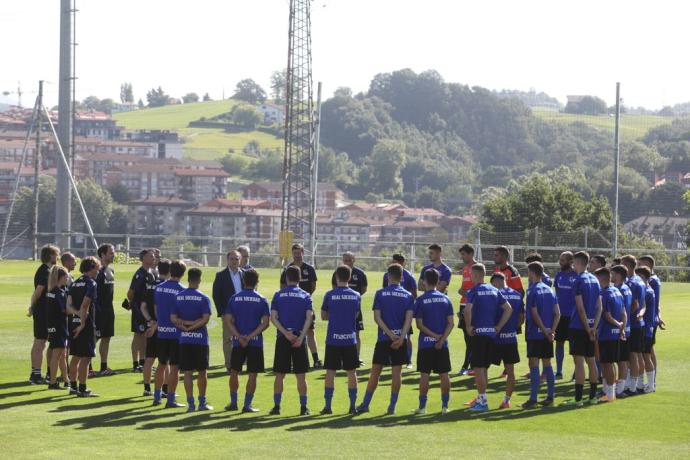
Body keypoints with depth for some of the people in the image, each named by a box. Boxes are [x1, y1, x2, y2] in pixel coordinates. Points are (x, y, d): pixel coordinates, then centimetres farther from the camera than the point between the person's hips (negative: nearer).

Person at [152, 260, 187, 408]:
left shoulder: (159, 288, 4)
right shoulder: (181, 290, -12)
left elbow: (155, 308, 12)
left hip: (161, 331, 5)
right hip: (176, 333, -5)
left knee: (162, 365, 17)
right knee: (174, 367, 1)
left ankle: (157, 397, 20)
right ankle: (171, 399, 2)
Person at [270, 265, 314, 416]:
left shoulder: (278, 295, 5)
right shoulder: (305, 296, 4)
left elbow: (273, 317, -5)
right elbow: (309, 317, -8)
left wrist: (285, 333, -10)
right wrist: (301, 337, -12)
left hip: (282, 339, 0)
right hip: (299, 338, 0)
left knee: (279, 374, 6)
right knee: (300, 375, 3)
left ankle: (276, 406, 5)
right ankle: (303, 407, 3)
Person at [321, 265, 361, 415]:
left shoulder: (330, 295, -6)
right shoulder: (356, 296, 1)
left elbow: (323, 316, 2)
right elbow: (357, 315, 11)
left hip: (333, 339, -2)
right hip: (350, 339, 2)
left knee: (330, 372, 4)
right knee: (351, 372, 8)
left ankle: (328, 406, 4)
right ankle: (353, 406, 8)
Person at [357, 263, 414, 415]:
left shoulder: (380, 294, 0)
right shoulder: (408, 296, 3)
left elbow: (377, 317, -8)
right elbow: (409, 319, -8)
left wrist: (390, 334, -11)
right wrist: (401, 337, -15)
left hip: (383, 339, -1)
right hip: (400, 338, 1)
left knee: (375, 371, 6)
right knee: (397, 373, 3)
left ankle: (365, 404, 11)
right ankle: (392, 406, 2)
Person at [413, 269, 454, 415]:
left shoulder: (421, 300, -5)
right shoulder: (445, 299, 4)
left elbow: (419, 324, -10)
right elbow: (451, 323, -3)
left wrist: (434, 336, -8)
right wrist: (441, 339, -9)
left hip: (425, 343, -3)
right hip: (442, 344, 3)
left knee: (424, 374, 2)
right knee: (444, 375, 7)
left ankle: (422, 406, 4)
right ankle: (445, 406, 8)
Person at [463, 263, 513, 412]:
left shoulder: (474, 291, -8)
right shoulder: (494, 290, 10)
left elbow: (468, 309, -25)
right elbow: (509, 309, 8)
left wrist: (468, 326, -12)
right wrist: (499, 326, 8)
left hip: (478, 333, -7)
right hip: (491, 332, 7)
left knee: (478, 368, -2)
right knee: (484, 368, 16)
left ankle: (483, 401, -3)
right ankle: (481, 398, 23)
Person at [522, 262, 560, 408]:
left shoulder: (533, 291, -11)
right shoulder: (549, 290, 11)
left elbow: (534, 314, -16)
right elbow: (557, 314, 7)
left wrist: (545, 330, -10)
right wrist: (551, 331, 0)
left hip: (535, 333, -7)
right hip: (547, 334, 7)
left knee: (534, 364, -5)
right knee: (547, 364, 12)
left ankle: (533, 399, -8)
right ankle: (550, 397, 14)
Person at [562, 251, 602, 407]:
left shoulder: (579, 280, -12)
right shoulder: (594, 280, 11)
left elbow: (580, 307, -16)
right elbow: (599, 307, 9)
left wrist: (588, 328, -11)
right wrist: (594, 327, 3)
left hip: (579, 326, -8)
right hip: (590, 327, 8)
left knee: (579, 361, -6)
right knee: (591, 360, 13)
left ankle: (578, 399, -7)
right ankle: (593, 396, 17)